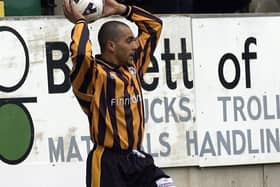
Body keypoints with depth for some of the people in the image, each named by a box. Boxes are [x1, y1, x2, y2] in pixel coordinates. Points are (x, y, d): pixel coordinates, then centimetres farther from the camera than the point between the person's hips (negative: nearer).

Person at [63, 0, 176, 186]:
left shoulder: (132, 66, 11)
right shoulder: (94, 74, -10)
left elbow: (154, 25, 20)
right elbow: (80, 53, -33)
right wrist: (80, 22, -15)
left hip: (135, 157, 6)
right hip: (108, 161, -6)